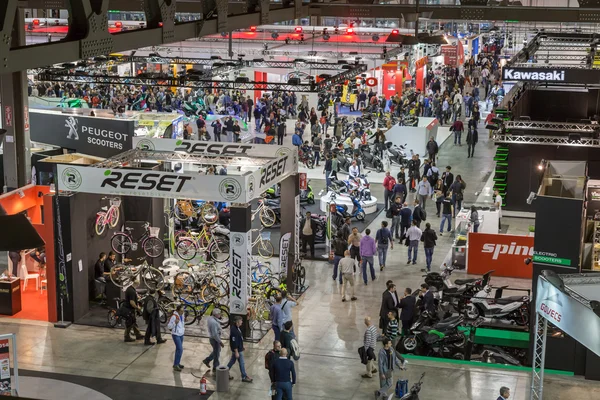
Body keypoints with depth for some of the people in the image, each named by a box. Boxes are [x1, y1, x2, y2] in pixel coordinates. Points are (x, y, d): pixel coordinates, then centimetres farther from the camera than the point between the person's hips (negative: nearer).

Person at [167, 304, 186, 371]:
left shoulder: (183, 314, 1)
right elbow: (169, 326, -20)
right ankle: (175, 365, -7)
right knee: (180, 349, -13)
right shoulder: (174, 316, -23)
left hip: (181, 334, 8)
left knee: (178, 349, 16)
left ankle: (177, 363, 29)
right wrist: (175, 322, -34)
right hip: (176, 335, -8)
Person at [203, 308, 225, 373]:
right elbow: (215, 334, -30)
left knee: (217, 350, 26)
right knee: (216, 353, 6)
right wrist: (220, 342, -24)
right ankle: (215, 368, 19)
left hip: (213, 338, 10)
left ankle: (207, 360, 36)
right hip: (215, 339, -10)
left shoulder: (211, 318, 1)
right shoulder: (213, 322, -30)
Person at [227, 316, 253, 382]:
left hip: (239, 348, 10)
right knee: (242, 363, 3)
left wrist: (242, 346, 23)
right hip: (237, 350, -10)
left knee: (232, 361, 21)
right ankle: (244, 377, 16)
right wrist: (236, 352, -24)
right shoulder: (234, 330, -29)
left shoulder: (237, 328, 3)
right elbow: (234, 342, -27)